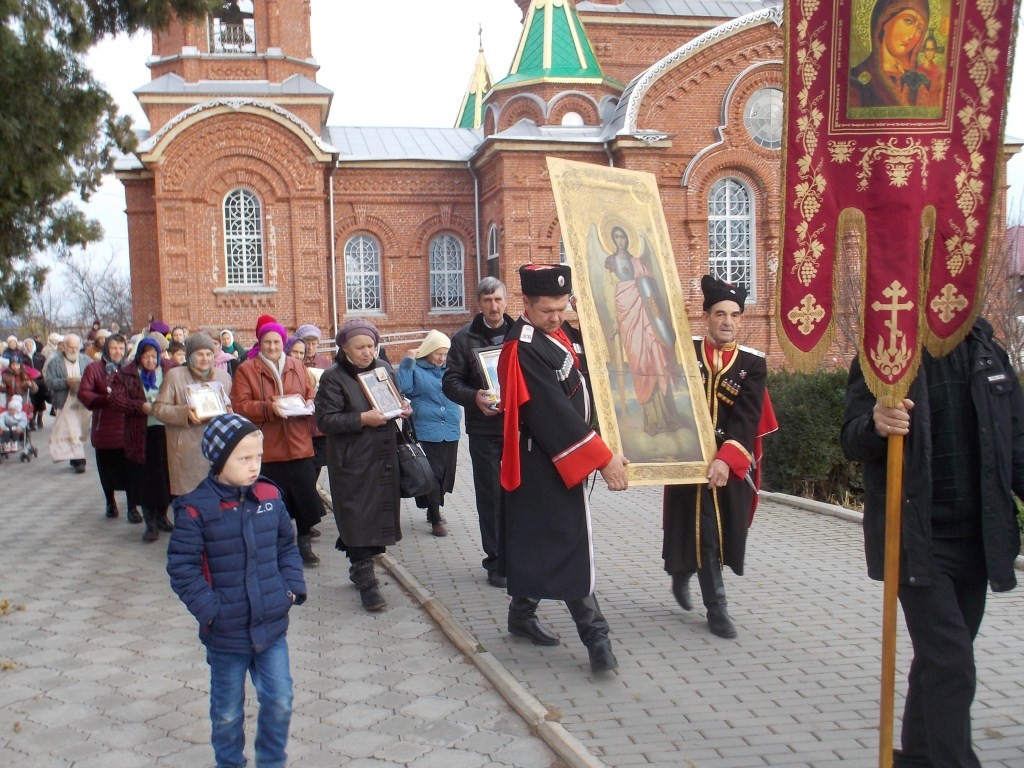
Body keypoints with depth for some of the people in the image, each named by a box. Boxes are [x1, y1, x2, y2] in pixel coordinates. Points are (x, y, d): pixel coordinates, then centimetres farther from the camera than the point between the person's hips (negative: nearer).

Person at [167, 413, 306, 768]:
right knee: (228, 711, 15)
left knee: (279, 702, 9)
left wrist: (292, 588, 0)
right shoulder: (196, 509, -15)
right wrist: (209, 609, -17)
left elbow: (287, 546, 10)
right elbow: (181, 567, -12)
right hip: (226, 632, -3)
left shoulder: (270, 496, -2)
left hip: (272, 625, 3)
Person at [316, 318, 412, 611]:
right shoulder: (333, 378, -8)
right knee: (359, 519, -6)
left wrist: (403, 409, 1)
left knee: (379, 516, 11)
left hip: (385, 460, 6)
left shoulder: (383, 368, 10)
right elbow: (325, 420, -13)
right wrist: (362, 419, -22)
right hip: (352, 464, -6)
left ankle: (359, 568, 28)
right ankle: (366, 580, 2)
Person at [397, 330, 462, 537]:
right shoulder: (415, 368, 0)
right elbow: (403, 388, -15)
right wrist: (408, 362, -14)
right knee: (431, 473, -6)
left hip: (450, 430, 5)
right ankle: (435, 519, 1)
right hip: (426, 430, -5)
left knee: (445, 472, 11)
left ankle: (434, 510, 30)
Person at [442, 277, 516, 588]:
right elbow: (450, 382, -1)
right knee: (490, 495, 4)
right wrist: (474, 397, -20)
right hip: (483, 428, -1)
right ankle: (495, 561, 14)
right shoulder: (464, 338, 1)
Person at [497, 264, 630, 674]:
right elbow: (553, 411, -25)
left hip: (559, 460, 9)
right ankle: (594, 633, 0)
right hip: (545, 466, -9)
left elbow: (573, 398, 19)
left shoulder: (554, 336, 8)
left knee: (538, 540, 16)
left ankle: (523, 613, 28)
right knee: (570, 545, -5)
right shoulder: (523, 350, -21)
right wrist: (603, 458, -24)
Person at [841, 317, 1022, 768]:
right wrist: (875, 425, -34)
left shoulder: (988, 354, 8)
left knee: (941, 657, 16)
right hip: (917, 538, -5)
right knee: (950, 663, -10)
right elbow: (851, 440, -11)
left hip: (977, 536, 5)